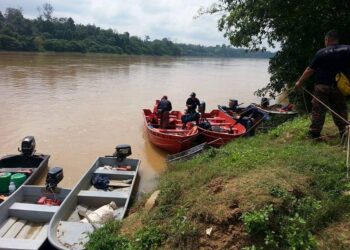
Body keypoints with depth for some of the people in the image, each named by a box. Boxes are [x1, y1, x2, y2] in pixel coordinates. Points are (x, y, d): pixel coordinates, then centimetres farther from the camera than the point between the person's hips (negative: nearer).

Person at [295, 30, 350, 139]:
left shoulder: (321, 53, -4)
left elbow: (310, 70, -2)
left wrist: (300, 82, 6)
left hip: (322, 86, -2)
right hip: (338, 87, 2)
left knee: (318, 110, 4)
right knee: (340, 111, 12)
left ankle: (314, 133, 5)